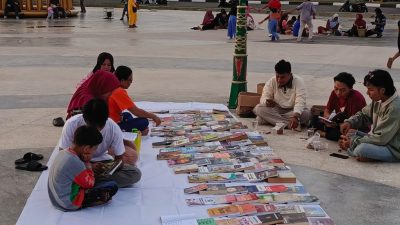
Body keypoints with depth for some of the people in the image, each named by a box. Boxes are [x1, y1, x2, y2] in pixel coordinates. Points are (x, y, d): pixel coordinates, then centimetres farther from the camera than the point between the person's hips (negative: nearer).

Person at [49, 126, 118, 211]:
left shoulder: (62, 153, 0)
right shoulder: (74, 162, -27)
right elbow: (89, 184, -14)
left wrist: (85, 162, -1)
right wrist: (88, 165, -6)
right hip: (70, 204, -9)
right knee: (112, 186, -11)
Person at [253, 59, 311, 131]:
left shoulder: (298, 82, -15)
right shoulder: (271, 82, -6)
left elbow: (300, 102, -29)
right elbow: (264, 98, -11)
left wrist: (296, 117, -48)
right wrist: (267, 102, -38)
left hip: (293, 111, -1)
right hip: (276, 110, 2)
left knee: (306, 113, -34)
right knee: (258, 108, -26)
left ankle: (270, 119, -28)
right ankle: (290, 124, -33)